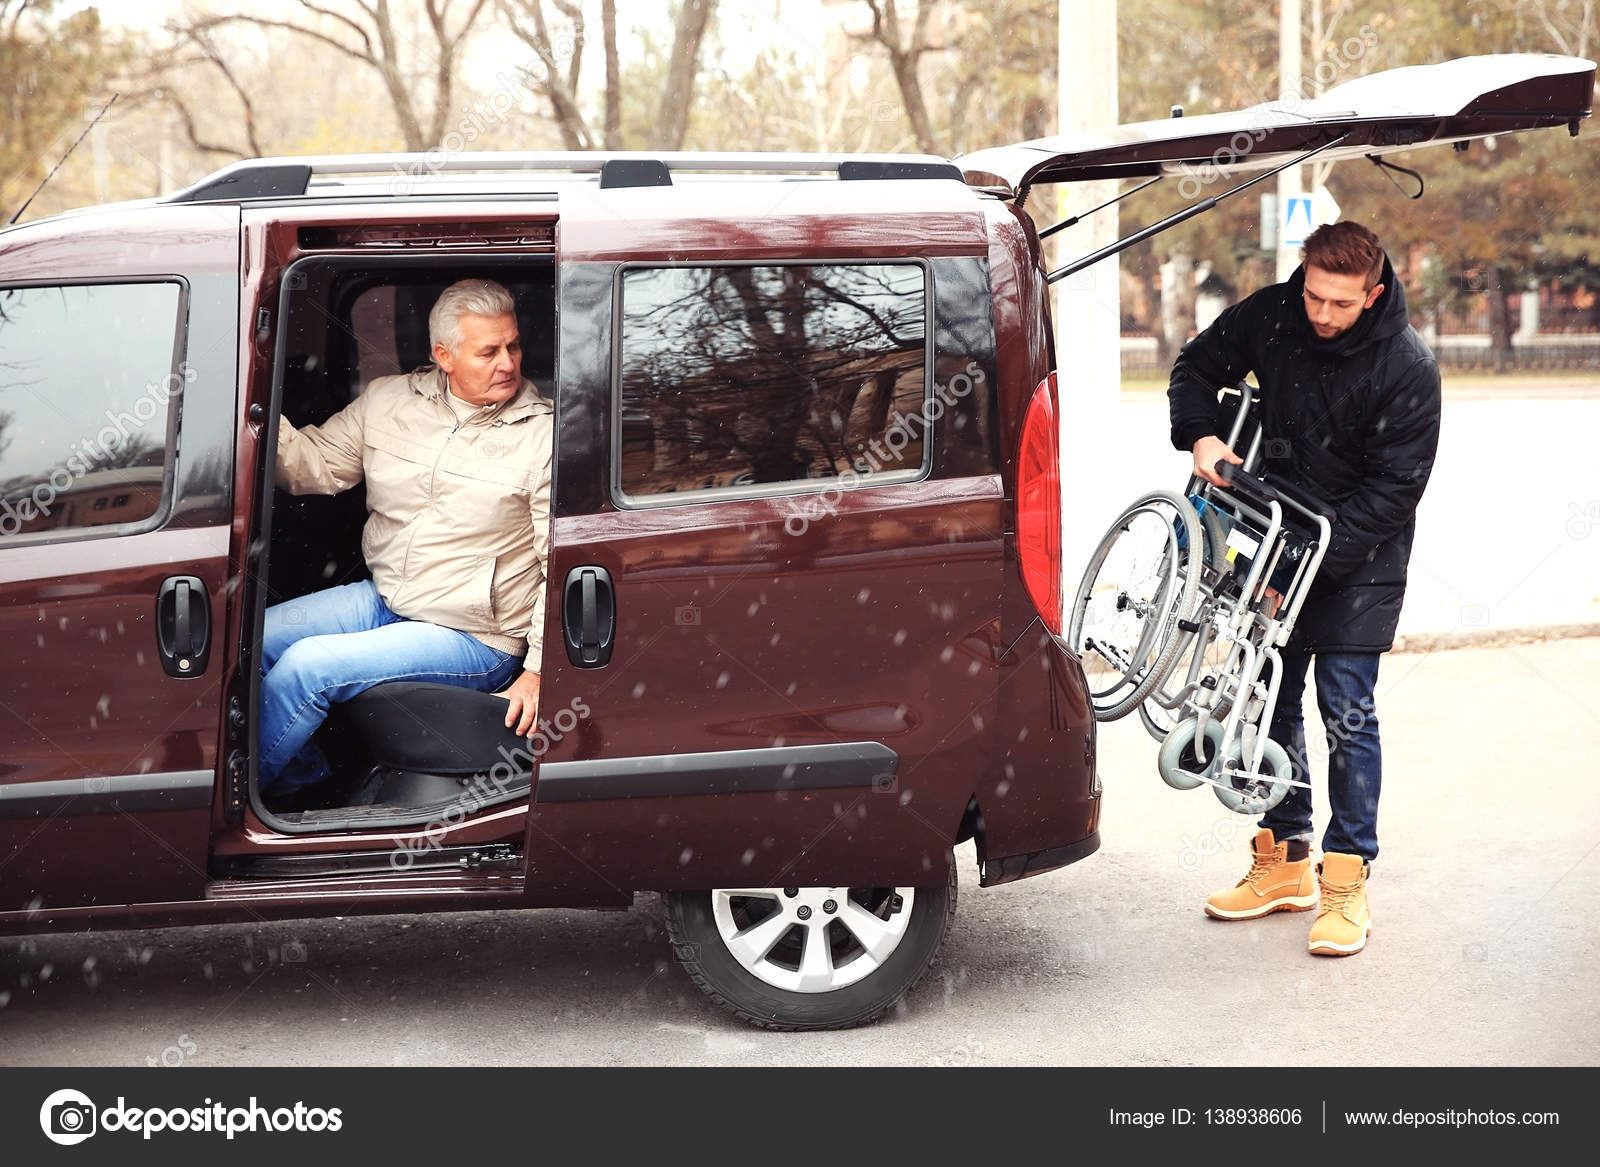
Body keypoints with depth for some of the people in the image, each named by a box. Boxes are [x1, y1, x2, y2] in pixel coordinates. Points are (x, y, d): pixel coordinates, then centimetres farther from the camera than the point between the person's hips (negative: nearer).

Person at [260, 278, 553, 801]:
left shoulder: (542, 434, -13)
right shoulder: (389, 399, 2)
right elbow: (315, 466, 6)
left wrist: (538, 671, -17)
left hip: (474, 638, -6)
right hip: (380, 597, 6)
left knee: (307, 665, -20)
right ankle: (301, 773, 16)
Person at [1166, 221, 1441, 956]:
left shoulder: (1407, 368, -19)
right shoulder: (1270, 317, -8)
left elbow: (1394, 487, -18)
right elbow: (1198, 365, 8)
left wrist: (1314, 559, -23)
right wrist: (1200, 433, -12)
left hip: (1359, 559, -5)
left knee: (1346, 709, -8)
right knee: (1271, 700, 8)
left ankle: (1347, 879, 0)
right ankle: (1284, 862, 20)